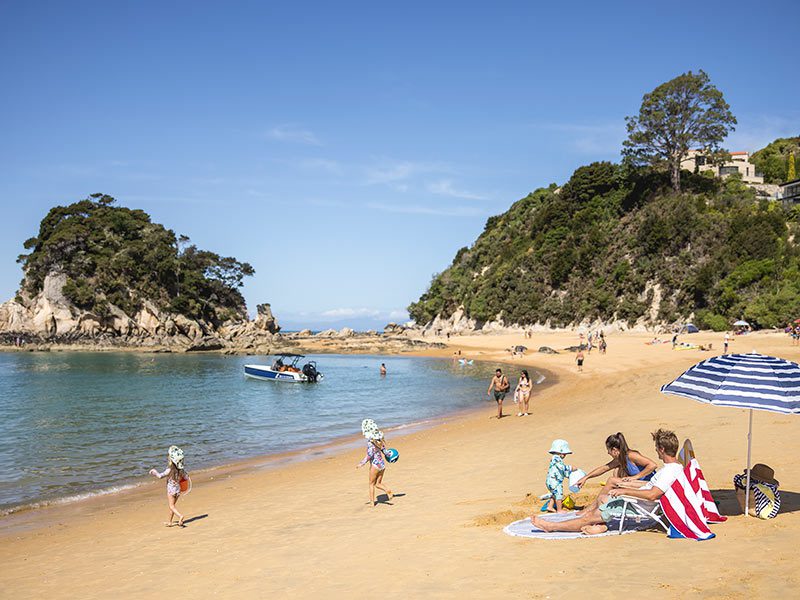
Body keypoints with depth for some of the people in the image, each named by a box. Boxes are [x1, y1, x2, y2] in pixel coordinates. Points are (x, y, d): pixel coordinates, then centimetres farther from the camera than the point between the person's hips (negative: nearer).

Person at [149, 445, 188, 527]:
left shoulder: (170, 469, -20)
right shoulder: (181, 469, -3)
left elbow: (160, 476, -19)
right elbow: (185, 477, 5)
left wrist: (154, 472, -1)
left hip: (171, 488, -6)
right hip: (178, 489, 6)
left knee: (171, 506, -3)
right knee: (172, 505, 18)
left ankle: (180, 516, -26)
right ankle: (170, 522, 25)